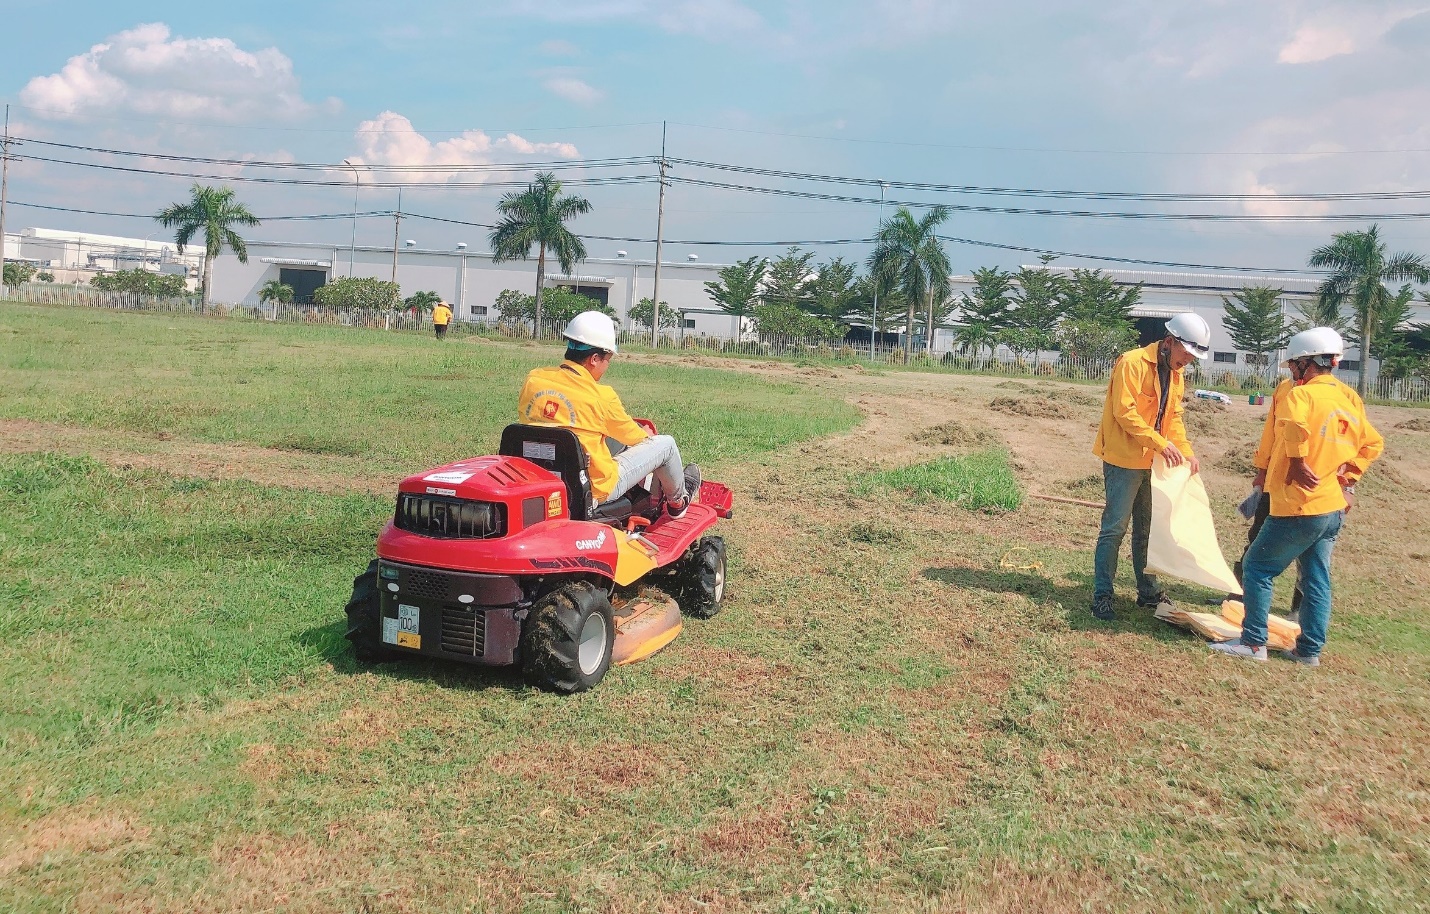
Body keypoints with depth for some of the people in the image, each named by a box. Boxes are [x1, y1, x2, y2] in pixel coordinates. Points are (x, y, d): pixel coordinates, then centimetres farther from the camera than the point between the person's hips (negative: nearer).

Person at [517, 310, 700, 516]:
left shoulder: (532, 380, -7)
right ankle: (677, 500, 36)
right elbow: (632, 436, -2)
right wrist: (648, 435, 22)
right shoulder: (602, 396, -19)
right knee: (666, 444, 8)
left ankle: (654, 493, 44)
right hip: (595, 490, -6)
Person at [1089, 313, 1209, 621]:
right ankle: (1102, 594, 1)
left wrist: (1186, 451, 1)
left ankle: (1148, 591, 26)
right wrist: (1160, 443, -25)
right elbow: (1124, 411, -21)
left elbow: (1174, 416, 16)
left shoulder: (1174, 373, 13)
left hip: (1151, 463, 9)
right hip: (1123, 459, -9)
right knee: (1115, 527, -6)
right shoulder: (1133, 363, -15)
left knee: (1147, 528, 15)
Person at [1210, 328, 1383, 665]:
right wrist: (1348, 477, 15)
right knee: (1317, 580, 14)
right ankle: (1310, 649, 20)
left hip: (1299, 508, -8)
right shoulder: (1351, 399, 10)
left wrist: (1298, 463, -23)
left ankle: (1253, 643, 3)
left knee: (1257, 566, 2)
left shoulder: (1302, 394, -15)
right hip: (1334, 508, 8)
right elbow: (1372, 444, 19)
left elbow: (1295, 426, -37)